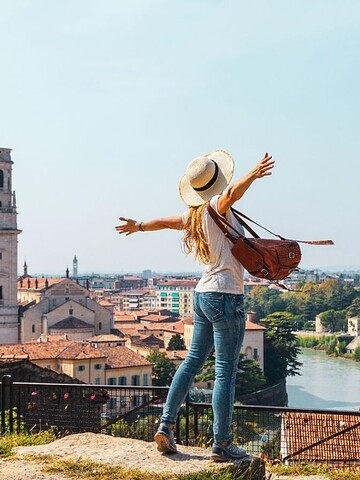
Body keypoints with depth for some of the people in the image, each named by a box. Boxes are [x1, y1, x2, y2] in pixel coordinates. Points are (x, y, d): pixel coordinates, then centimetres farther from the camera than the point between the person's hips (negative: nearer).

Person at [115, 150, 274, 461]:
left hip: (203, 295, 9)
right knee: (226, 371, -3)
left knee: (193, 360, 16)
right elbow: (232, 193, -36)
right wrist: (253, 175, -53)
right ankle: (222, 444, 1)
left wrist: (139, 226, 45)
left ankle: (166, 426, 17)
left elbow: (165, 221, 27)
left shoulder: (194, 216, 10)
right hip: (226, 296, -8)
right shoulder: (216, 207, -12)